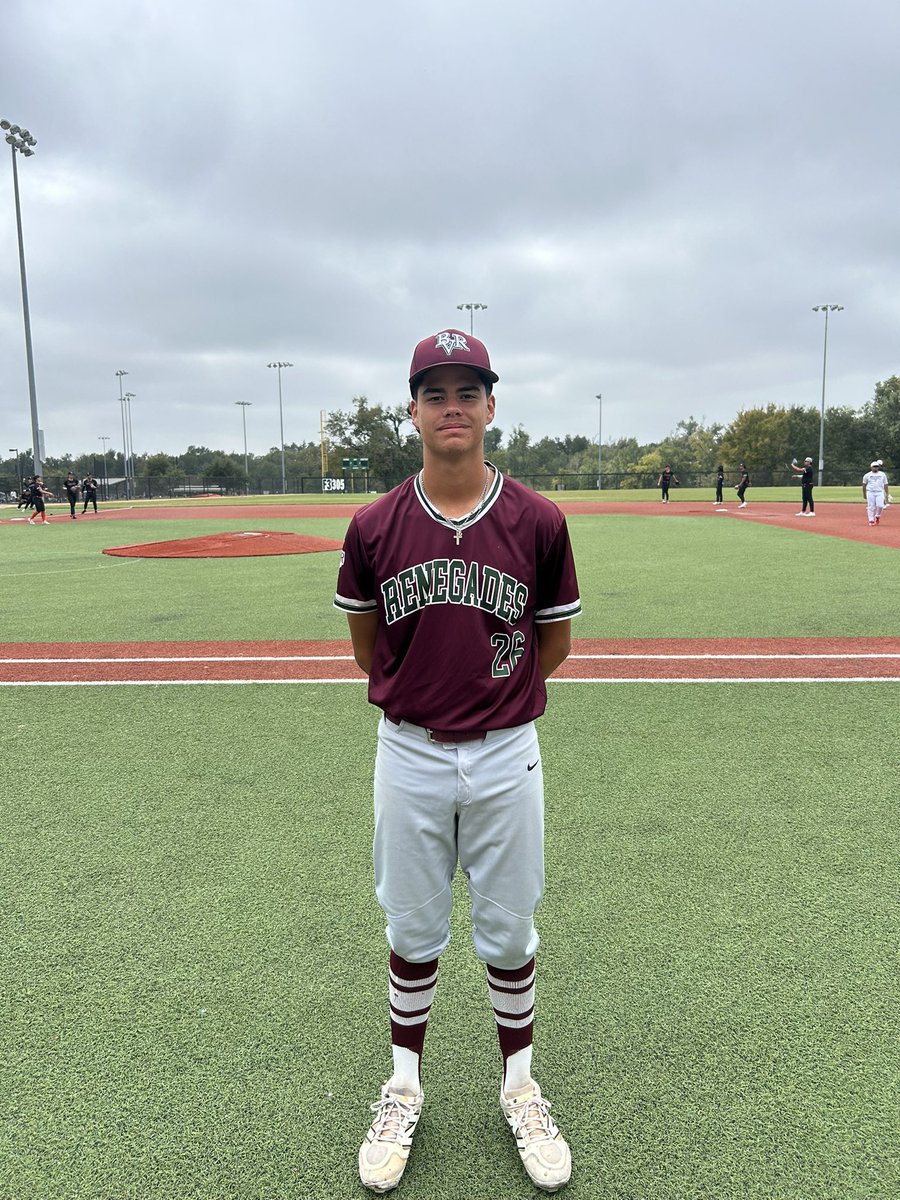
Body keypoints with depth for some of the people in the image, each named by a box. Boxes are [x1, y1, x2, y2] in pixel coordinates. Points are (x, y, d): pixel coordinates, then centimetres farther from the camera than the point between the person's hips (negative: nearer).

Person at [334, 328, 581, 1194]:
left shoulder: (537, 522, -9)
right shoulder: (375, 527, -7)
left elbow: (554, 642, 4)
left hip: (506, 756, 0)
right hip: (409, 756, 1)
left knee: (508, 934, 15)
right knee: (412, 933, 17)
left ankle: (519, 1086, 40)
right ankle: (404, 1087, 40)